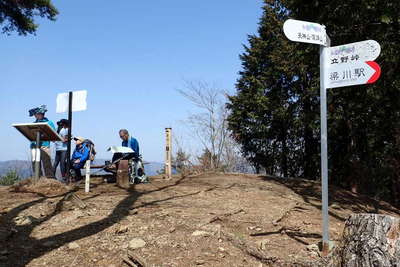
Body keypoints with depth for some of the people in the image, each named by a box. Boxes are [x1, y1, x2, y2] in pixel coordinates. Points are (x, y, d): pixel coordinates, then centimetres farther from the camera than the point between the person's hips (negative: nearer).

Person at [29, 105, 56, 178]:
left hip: (44, 146, -4)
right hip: (34, 146, 4)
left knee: (47, 164, -9)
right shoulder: (33, 124, 18)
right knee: (35, 164, 3)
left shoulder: (49, 122, 8)